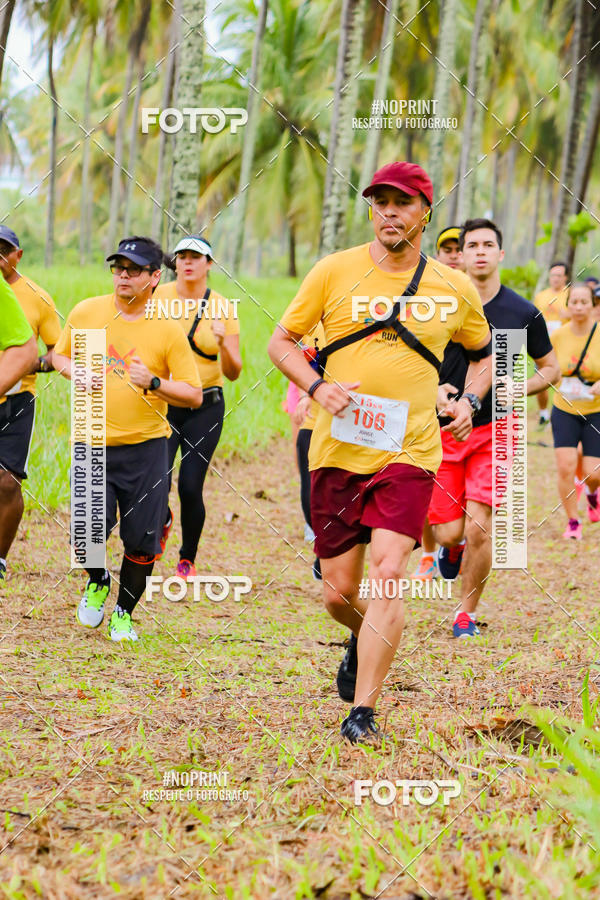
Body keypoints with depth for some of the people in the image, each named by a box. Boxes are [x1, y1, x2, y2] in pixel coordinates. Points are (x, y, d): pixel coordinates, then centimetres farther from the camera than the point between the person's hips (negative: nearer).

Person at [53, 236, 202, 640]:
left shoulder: (169, 329, -5)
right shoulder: (86, 312, 2)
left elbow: (194, 395, -4)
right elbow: (61, 355, 19)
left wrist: (154, 383, -21)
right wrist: (77, 374, -3)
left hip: (145, 448, -1)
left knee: (141, 541, 0)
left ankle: (124, 612, 26)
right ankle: (97, 582, 24)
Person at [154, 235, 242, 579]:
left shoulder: (223, 308, 0)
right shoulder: (156, 298, 0)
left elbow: (233, 373, -2)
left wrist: (224, 343, -21)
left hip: (205, 407, 0)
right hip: (161, 402, 0)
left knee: (190, 486, -8)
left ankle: (188, 560, 15)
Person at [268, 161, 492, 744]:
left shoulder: (454, 290, 5)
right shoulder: (335, 271, 1)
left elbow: (484, 352, 22)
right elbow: (281, 341, 8)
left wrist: (469, 400, 3)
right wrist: (316, 387, -10)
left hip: (409, 454, -1)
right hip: (337, 451, 1)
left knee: (387, 575, -18)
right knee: (338, 592, 6)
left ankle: (362, 711, -12)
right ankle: (364, 642, 42)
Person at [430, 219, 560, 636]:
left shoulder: (524, 313, -1)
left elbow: (551, 368, 11)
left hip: (494, 429, -1)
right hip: (444, 429, 1)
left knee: (478, 526, -11)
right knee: (450, 531, -3)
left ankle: (467, 613, 9)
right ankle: (452, 549, 37)